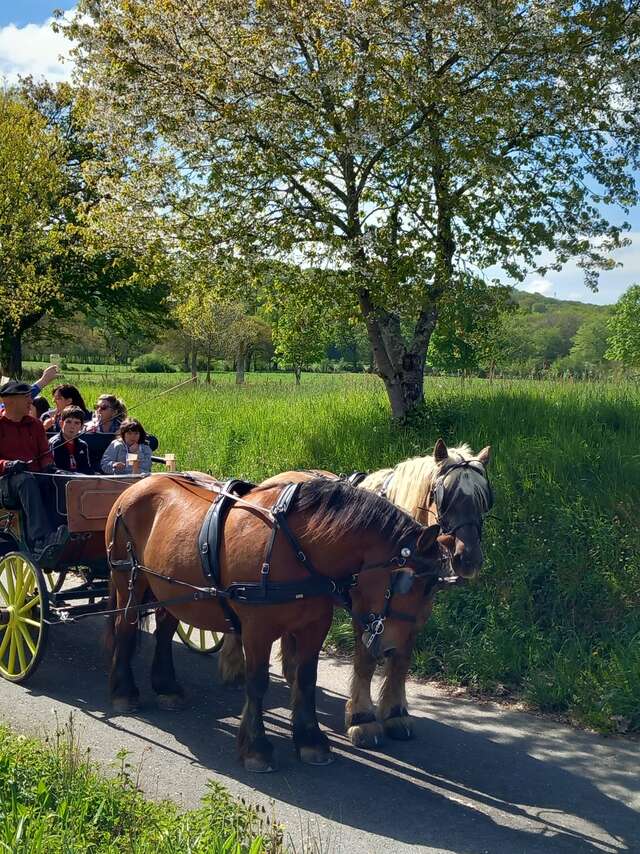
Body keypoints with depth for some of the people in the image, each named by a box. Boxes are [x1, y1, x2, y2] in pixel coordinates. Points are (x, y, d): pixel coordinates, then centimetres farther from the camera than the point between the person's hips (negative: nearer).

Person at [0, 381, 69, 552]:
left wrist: (48, 465, -2)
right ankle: (43, 537, -53)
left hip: (37, 477, 4)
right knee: (26, 480, -39)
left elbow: (45, 453, 20)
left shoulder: (34, 424, 23)